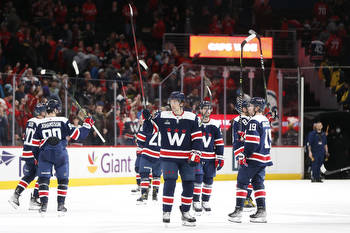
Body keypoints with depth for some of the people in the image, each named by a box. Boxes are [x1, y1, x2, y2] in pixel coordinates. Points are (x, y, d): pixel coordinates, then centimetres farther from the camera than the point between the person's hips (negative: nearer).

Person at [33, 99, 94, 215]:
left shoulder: (40, 124, 2)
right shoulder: (63, 121, -5)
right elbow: (77, 135, -4)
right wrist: (87, 125, 10)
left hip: (45, 154, 1)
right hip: (60, 154, -1)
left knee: (43, 179, 4)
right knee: (63, 179, 12)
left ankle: (44, 205, -5)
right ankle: (60, 205, 10)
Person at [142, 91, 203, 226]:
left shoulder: (192, 118, -2)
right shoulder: (163, 117, 1)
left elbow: (197, 139, 0)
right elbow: (150, 129, 6)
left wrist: (195, 155, -8)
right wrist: (147, 119, -12)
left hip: (186, 158, 1)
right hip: (168, 157, -1)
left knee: (189, 184, 4)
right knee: (169, 183, -13)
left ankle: (185, 212, 21)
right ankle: (166, 212, -6)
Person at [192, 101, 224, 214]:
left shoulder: (215, 125, 7)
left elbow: (219, 143, 10)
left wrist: (220, 158, 5)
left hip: (210, 158, 3)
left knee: (208, 180, 7)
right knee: (198, 179, -11)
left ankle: (205, 202, 19)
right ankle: (196, 202, -4)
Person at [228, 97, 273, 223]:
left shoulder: (254, 121, -15)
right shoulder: (265, 120, 15)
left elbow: (252, 142, -22)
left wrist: (245, 155, -19)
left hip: (254, 157, -9)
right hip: (264, 158, 9)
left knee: (242, 181, -3)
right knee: (258, 183, 13)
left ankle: (238, 210, -5)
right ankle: (261, 211, 8)